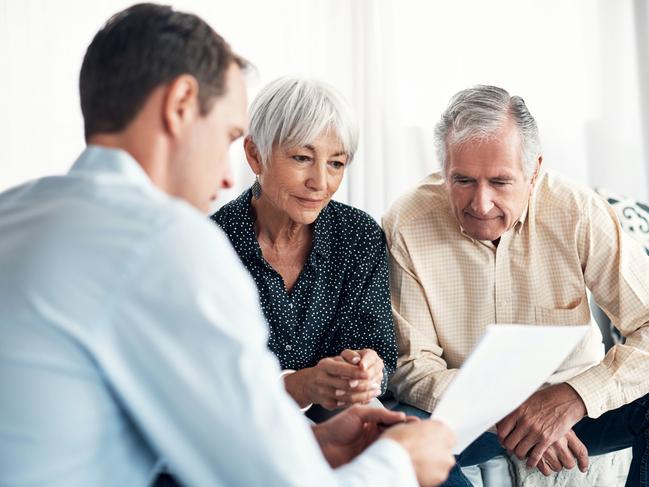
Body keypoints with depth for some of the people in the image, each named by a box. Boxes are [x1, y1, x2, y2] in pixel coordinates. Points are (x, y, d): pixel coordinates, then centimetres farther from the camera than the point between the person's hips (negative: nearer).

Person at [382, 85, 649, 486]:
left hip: (568, 403, 1)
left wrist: (574, 397, -32)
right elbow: (411, 366, -13)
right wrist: (505, 417, -28)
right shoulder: (407, 226, -15)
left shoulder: (577, 212, -14)